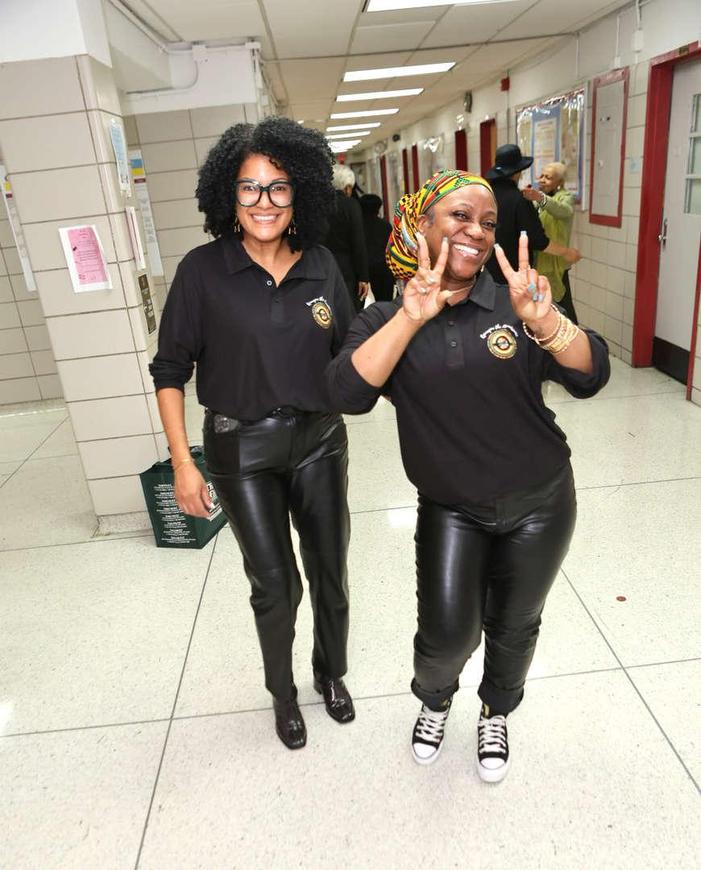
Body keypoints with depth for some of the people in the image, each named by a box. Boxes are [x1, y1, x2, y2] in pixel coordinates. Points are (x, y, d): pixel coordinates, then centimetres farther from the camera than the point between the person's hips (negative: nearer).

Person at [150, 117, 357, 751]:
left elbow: (349, 353, 7)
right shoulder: (203, 270, -10)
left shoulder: (321, 265, -2)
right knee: (275, 585, 10)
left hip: (319, 440, 3)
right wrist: (183, 464, -9)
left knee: (329, 572, 16)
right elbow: (171, 369, -6)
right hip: (242, 450, -2)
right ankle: (283, 693, 40)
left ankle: (332, 674, 46)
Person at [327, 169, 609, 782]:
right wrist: (411, 318, -33)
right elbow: (348, 394, -23)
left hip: (539, 505, 1)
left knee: (513, 626, 15)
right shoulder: (385, 319, -6)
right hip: (452, 511, -1)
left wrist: (544, 321, -35)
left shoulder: (515, 304, -6)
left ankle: (496, 717, 48)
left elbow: (591, 376, -16)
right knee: (448, 632, -7)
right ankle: (434, 701, 32)